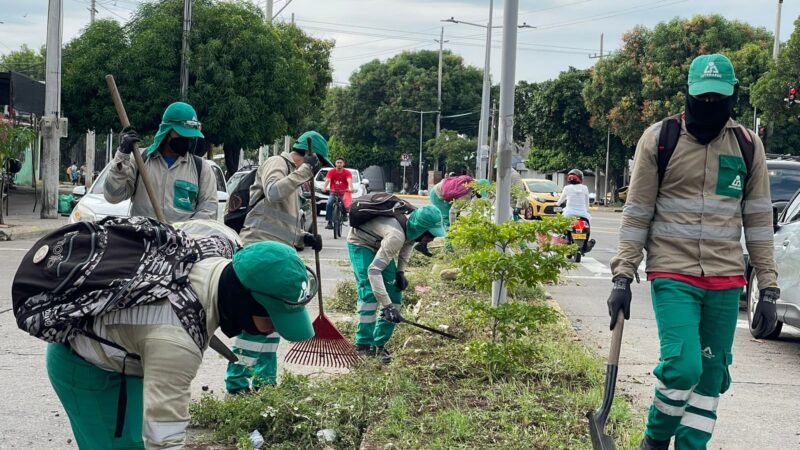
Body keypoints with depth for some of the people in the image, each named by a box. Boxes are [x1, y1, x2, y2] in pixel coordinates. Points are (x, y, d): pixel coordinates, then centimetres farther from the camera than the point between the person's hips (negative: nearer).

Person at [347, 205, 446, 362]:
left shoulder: (413, 228, -19)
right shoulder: (396, 236, -42)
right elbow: (374, 270, -44)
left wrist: (400, 271, -3)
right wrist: (387, 306, -45)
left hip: (378, 245, 8)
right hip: (360, 244, -8)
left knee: (395, 293, 0)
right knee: (370, 294, -21)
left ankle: (379, 344, 6)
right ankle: (363, 346, -13)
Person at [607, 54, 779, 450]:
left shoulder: (748, 145, 6)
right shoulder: (659, 139, -2)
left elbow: (759, 220, 9)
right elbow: (636, 213, 0)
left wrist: (768, 289, 5)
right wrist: (622, 277, -5)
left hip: (725, 280, 3)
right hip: (672, 274, -3)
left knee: (712, 377, 5)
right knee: (683, 366, -15)